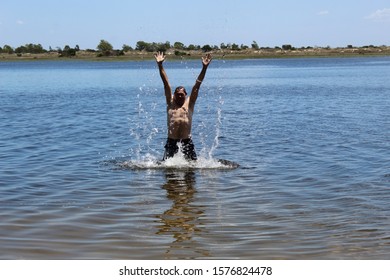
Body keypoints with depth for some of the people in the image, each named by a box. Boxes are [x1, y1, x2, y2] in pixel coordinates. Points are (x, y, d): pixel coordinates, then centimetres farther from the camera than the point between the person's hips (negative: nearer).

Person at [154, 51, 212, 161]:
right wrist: (160, 65, -3)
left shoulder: (189, 103, 5)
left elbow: (197, 84, -2)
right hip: (171, 140, 0)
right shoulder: (170, 103, 6)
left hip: (187, 140, 0)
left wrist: (204, 68, -9)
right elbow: (166, 83, 1)